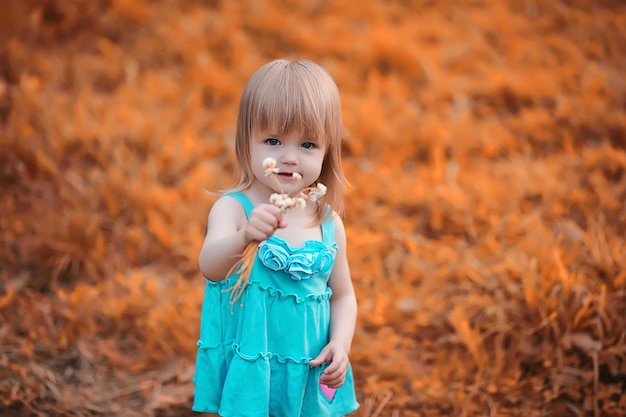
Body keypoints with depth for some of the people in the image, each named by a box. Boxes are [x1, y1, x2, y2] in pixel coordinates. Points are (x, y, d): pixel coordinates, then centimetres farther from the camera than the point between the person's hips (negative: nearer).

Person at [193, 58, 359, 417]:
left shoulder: (329, 223, -1)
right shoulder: (233, 208, -14)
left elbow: (343, 295, 9)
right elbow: (210, 267, -31)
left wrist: (341, 342, -8)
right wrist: (244, 237, -51)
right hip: (248, 375, -3)